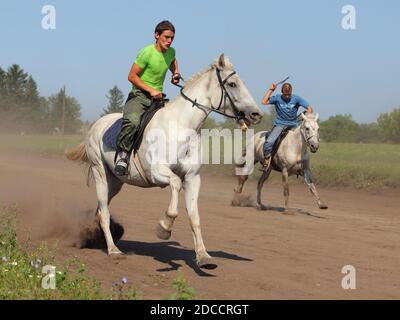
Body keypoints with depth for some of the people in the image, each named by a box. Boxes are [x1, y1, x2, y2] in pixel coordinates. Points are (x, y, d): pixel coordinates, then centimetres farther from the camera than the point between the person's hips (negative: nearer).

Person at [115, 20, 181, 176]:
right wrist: (151, 90, -17)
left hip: (158, 97, 7)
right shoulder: (147, 52, -13)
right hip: (139, 95, -7)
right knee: (132, 121, -35)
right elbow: (132, 76, -11)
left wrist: (175, 73, 14)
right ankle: (122, 154, -20)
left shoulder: (171, 52, 8)